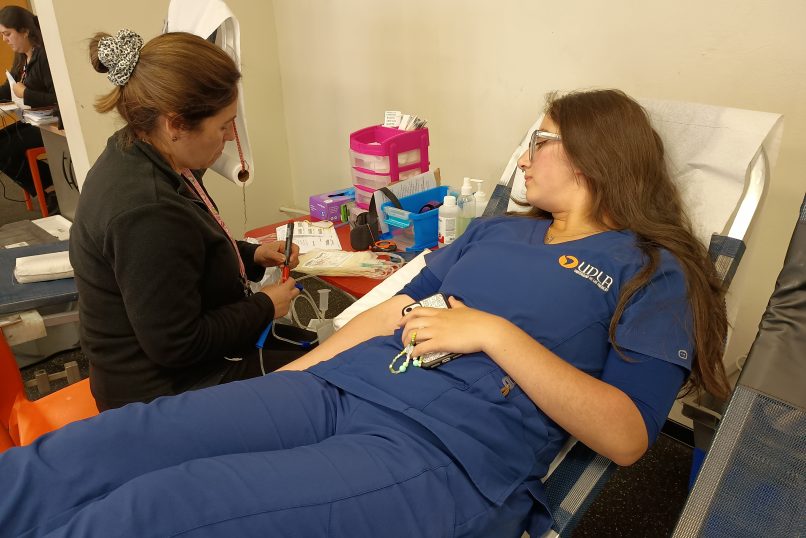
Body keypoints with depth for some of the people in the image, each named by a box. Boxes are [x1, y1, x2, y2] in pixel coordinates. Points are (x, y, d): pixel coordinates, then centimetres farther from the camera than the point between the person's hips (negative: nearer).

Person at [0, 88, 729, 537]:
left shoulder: (649, 271, 6)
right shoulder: (494, 230, 22)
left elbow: (624, 437, -5)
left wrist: (494, 332, -14)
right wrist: (283, 382, 11)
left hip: (447, 451, -5)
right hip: (342, 388, 6)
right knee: (65, 460, -10)